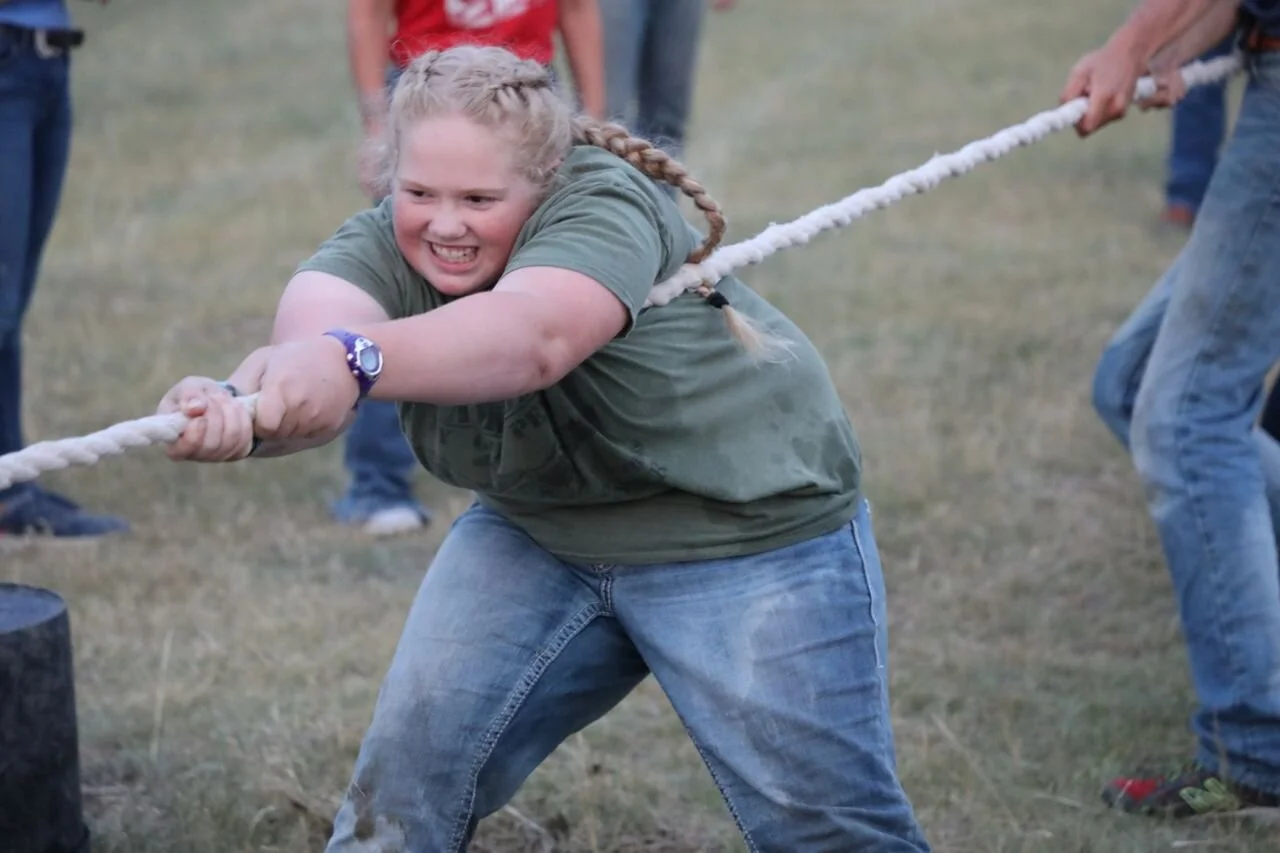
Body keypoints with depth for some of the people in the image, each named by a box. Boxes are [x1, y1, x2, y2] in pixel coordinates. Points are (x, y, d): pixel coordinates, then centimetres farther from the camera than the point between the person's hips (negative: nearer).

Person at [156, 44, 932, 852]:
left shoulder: (601, 205, -27)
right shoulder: (385, 245, -14)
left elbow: (531, 336, -48)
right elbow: (317, 321, -37)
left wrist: (352, 363, -66)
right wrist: (240, 404, -61)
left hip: (746, 534, -5)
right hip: (538, 535, 5)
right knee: (410, 768, 1)